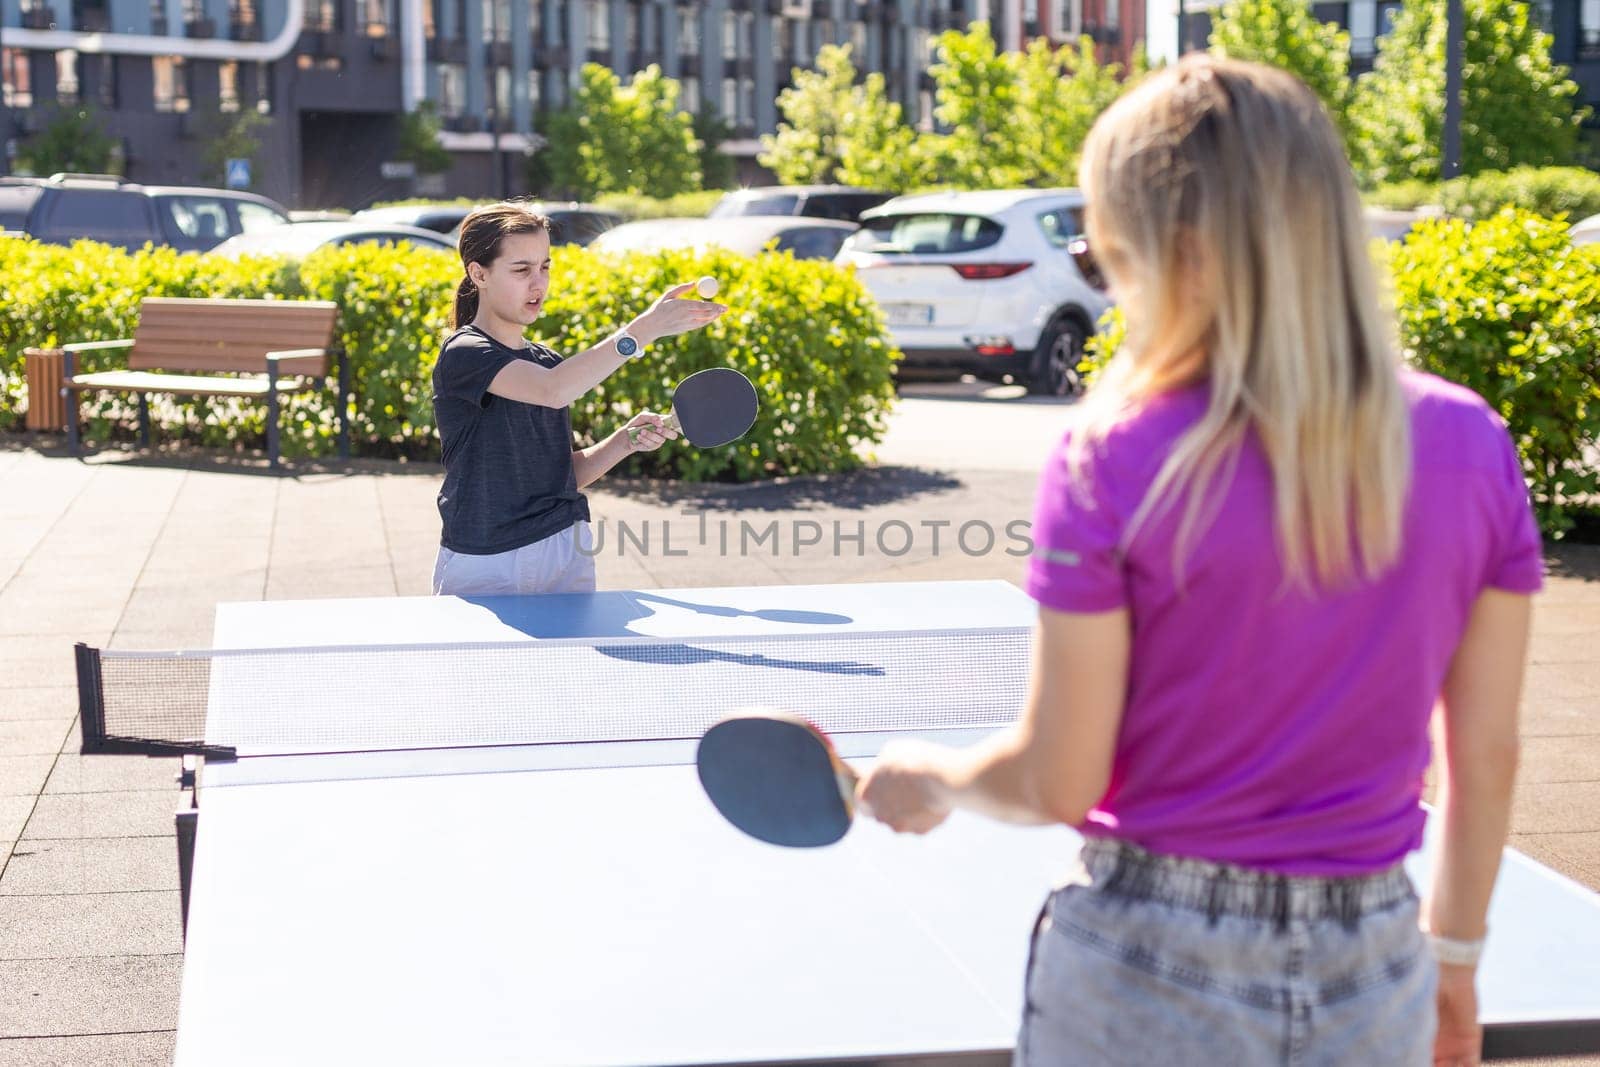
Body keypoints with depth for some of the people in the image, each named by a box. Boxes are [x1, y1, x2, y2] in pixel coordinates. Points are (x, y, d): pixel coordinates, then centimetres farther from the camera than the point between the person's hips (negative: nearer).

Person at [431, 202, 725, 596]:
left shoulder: (546, 361, 12)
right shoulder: (463, 356, -12)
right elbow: (552, 390, -30)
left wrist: (626, 440, -3)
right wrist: (644, 329, -35)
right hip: (484, 570, -6)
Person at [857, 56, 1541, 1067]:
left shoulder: (1110, 463, -17)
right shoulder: (1472, 446, -6)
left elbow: (1059, 782, -12)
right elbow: (1487, 756, 1)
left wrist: (934, 780, 9)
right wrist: (1455, 953, 16)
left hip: (1149, 972, -3)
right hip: (1374, 974, 3)